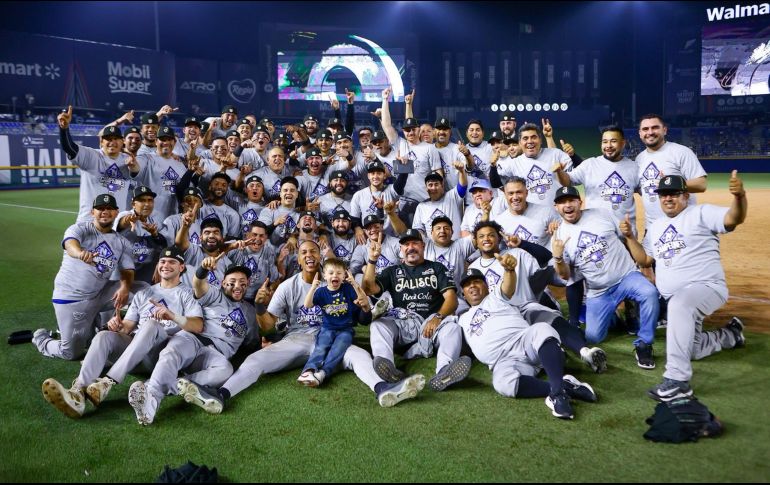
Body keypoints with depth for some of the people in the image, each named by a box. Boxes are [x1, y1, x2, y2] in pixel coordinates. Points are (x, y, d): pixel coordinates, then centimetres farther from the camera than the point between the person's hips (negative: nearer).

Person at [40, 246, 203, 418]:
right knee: (104, 336, -23)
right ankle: (78, 392, -45)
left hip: (164, 351, -4)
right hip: (135, 349, 5)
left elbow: (198, 326, -3)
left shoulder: (187, 294, 14)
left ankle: (108, 382, -44)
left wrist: (173, 316, -21)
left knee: (151, 324, -34)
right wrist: (118, 326, -4)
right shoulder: (143, 294, 28)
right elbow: (127, 326, 20)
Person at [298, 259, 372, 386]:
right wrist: (313, 287, -22)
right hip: (327, 329, 1)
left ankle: (322, 373, -45)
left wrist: (355, 284, -21)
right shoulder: (321, 292, 2)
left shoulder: (348, 289, 1)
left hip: (345, 330, -1)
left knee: (339, 347, -29)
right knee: (321, 347, -26)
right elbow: (307, 305, -10)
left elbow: (363, 300, -7)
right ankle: (308, 371, -47)